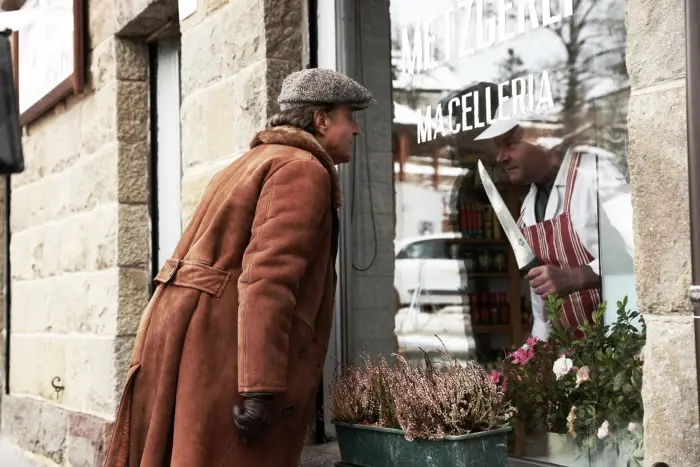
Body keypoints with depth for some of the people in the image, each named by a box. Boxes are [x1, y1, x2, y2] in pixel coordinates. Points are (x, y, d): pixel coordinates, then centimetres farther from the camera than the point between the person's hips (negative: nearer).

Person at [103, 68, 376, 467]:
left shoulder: (256, 162, 24)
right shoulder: (305, 169, -8)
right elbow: (269, 277, -21)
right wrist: (261, 386, -25)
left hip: (184, 333, 10)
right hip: (225, 349, -10)